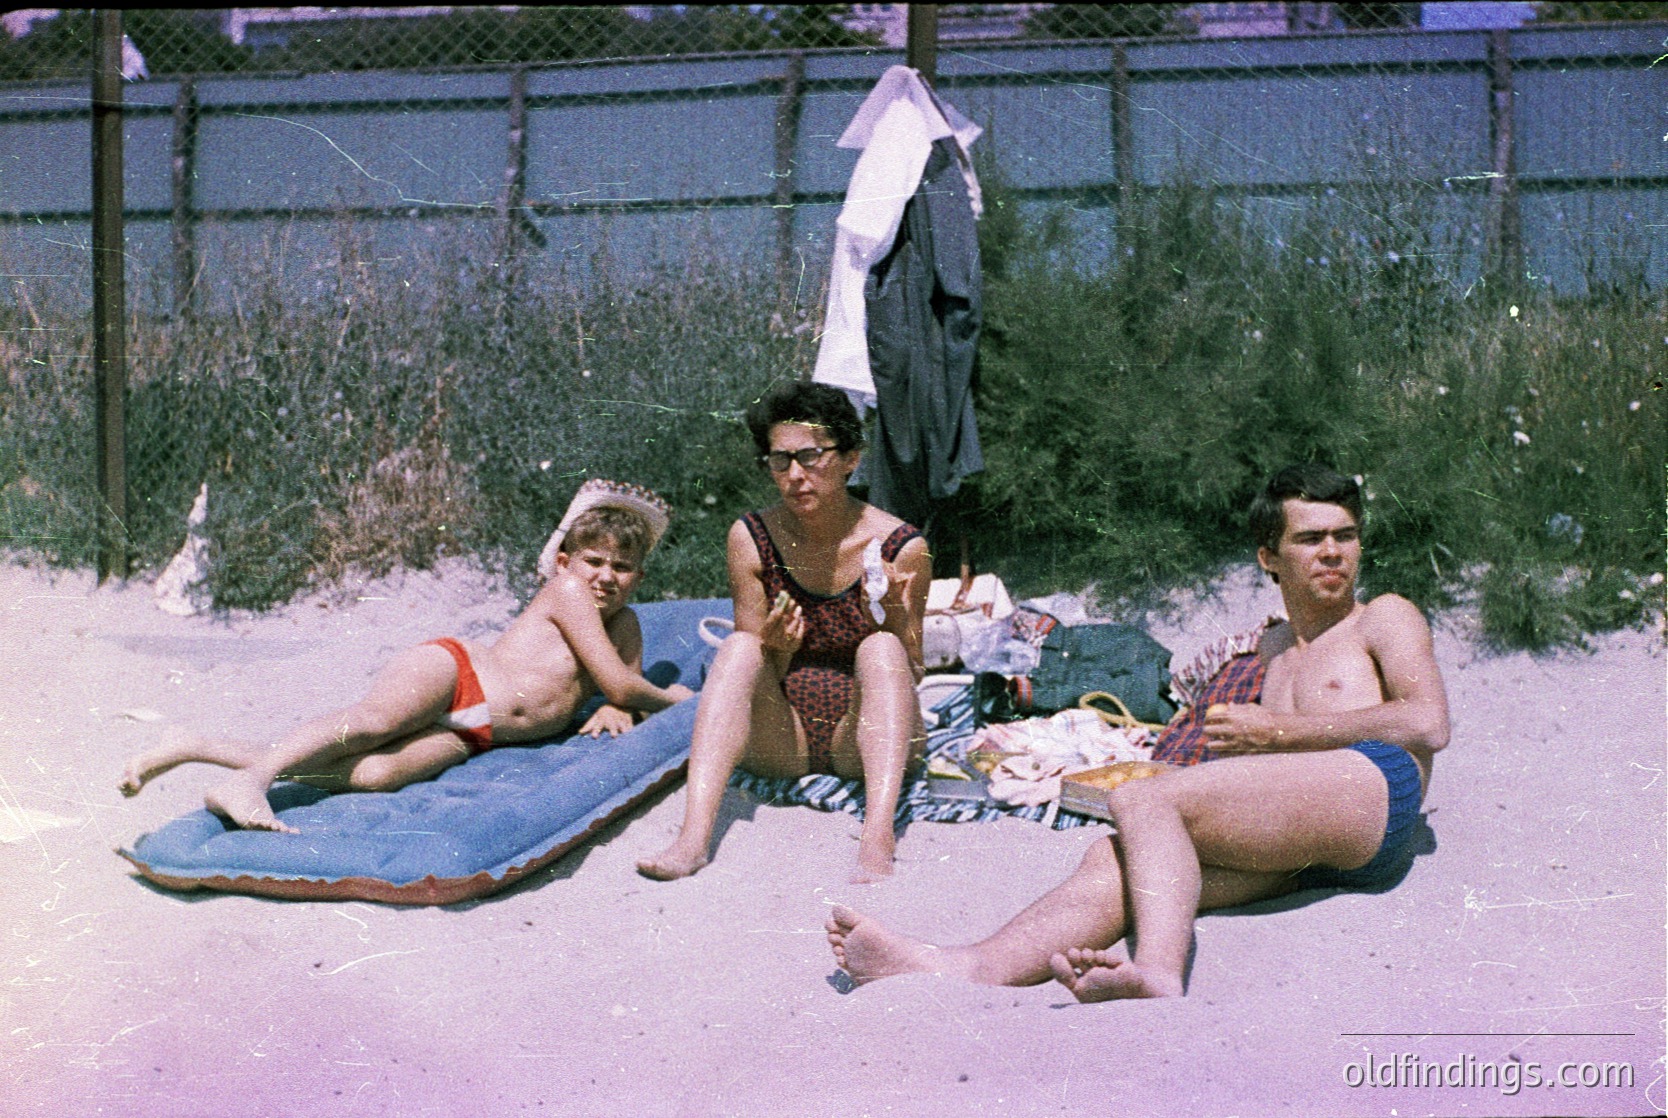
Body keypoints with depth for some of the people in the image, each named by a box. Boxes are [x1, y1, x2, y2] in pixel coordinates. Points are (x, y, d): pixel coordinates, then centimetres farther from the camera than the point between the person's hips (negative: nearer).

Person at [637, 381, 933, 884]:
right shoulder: (751, 538, -3)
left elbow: (910, 677, -4)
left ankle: (877, 836, -43)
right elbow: (755, 671, -1)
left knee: (880, 649, -28)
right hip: (780, 743, 1)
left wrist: (895, 621, -24)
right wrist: (776, 650, -24)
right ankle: (694, 835, -39)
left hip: (861, 741, -1)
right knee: (738, 647, -25)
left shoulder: (900, 547, -7)